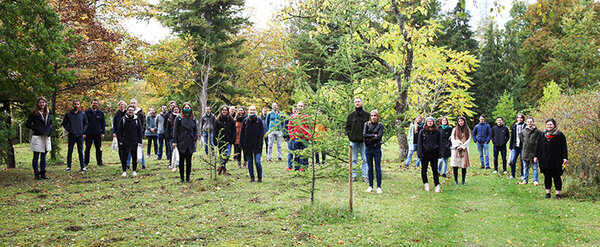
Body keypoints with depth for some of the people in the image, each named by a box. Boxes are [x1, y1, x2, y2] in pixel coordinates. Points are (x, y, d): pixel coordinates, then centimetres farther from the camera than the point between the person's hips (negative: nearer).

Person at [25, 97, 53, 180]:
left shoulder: (48, 114, 13)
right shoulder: (34, 113, -2)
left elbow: (50, 124, 26)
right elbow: (27, 124, -5)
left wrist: (49, 131, 8)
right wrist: (36, 129, -14)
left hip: (46, 138, 5)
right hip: (37, 137, -5)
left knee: (43, 156, 10)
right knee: (36, 156, 0)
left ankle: (43, 174, 15)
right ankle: (36, 174, 4)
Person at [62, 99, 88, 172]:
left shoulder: (83, 114, 6)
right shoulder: (68, 114, 4)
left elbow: (86, 123, 13)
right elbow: (64, 124, 9)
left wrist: (83, 131, 2)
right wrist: (68, 130, -3)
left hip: (80, 136, 0)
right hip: (71, 136, 0)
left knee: (80, 152, 3)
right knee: (70, 151, 4)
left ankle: (82, 166, 8)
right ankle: (68, 166, 10)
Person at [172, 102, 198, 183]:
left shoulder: (193, 119, 9)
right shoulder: (179, 118, 1)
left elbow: (196, 130, 13)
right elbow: (175, 130, -1)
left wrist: (195, 139, 0)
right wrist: (175, 141, -7)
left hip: (190, 143, 2)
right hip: (181, 142, -2)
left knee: (189, 160, 4)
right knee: (181, 160, 5)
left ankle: (188, 177, 11)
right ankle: (181, 177, 12)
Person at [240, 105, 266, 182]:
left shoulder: (259, 120, 1)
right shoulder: (245, 121, 6)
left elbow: (262, 132, 0)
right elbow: (242, 133, 8)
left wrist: (259, 143, -9)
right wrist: (241, 145, 3)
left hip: (256, 145, -3)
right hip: (247, 145, 3)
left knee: (257, 162, -8)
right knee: (250, 162, 9)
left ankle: (260, 177, 6)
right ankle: (252, 177, 19)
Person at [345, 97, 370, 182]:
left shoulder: (367, 115, 2)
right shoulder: (351, 115, 7)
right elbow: (347, 127, 12)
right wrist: (349, 135, -1)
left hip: (363, 141, -1)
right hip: (353, 141, 1)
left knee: (364, 159, 3)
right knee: (354, 159, 7)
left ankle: (364, 176, 9)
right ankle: (354, 176, 14)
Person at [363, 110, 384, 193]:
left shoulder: (380, 125, 2)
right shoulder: (366, 124, 8)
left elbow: (378, 136, -10)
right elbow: (364, 134, -4)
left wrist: (369, 139, -10)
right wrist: (373, 135, -11)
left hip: (377, 148, -2)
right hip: (368, 149, 2)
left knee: (378, 168, -1)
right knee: (370, 168, 7)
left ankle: (379, 187, 4)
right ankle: (370, 186, 14)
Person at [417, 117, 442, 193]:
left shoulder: (437, 132, 5)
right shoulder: (422, 132, 1)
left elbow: (439, 143, 8)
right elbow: (419, 143, 1)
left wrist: (439, 154, 1)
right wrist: (420, 154, -7)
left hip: (434, 154, 0)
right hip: (425, 154, 0)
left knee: (435, 170, 3)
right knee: (424, 169, 7)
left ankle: (437, 185, 6)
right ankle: (426, 184, 20)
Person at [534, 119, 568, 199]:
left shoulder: (560, 135, 2)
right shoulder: (541, 135, 10)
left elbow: (564, 147, -1)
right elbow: (537, 147, 12)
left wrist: (565, 158, -8)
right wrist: (536, 156, 5)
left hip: (556, 161, -3)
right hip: (544, 160, 3)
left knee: (556, 177, -1)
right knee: (547, 176, 7)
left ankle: (558, 193, 7)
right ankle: (548, 192, 13)